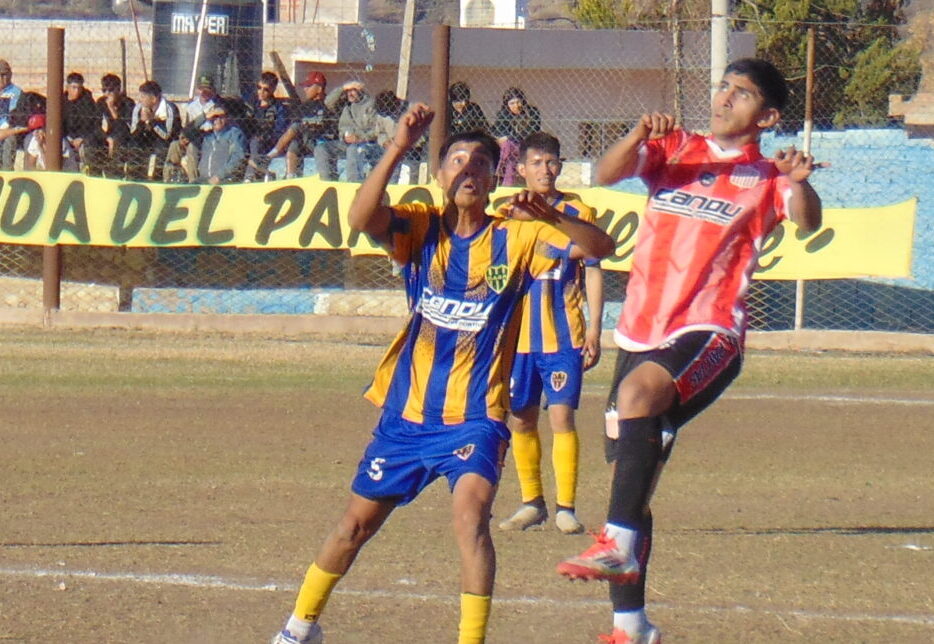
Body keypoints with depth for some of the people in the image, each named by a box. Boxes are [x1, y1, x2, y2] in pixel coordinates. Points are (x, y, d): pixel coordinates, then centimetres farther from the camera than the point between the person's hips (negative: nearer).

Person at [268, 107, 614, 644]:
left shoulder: (516, 238, -4)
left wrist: (550, 217, -31)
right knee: (357, 523, 15)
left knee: (471, 509, -27)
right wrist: (398, 149, -31)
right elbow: (362, 218, -21)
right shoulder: (422, 228, -2)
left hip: (475, 417, -3)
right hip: (406, 412, 3)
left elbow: (600, 247, -13)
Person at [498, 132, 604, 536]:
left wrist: (594, 330, -3)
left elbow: (593, 274, 4)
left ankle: (566, 508, -7)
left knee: (561, 415, -10)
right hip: (518, 335, 3)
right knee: (521, 419, 7)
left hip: (564, 335, -3)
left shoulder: (578, 214, 2)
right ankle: (531, 503, 20)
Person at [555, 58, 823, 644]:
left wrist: (800, 183, -35)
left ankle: (621, 545, -42)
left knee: (639, 389, -36)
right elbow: (608, 173, -1)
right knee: (629, 476, 6)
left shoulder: (765, 176, 3)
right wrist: (640, 134, -20)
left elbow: (807, 221, -15)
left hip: (707, 336, -5)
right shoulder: (674, 150, 13)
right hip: (642, 332, 5)